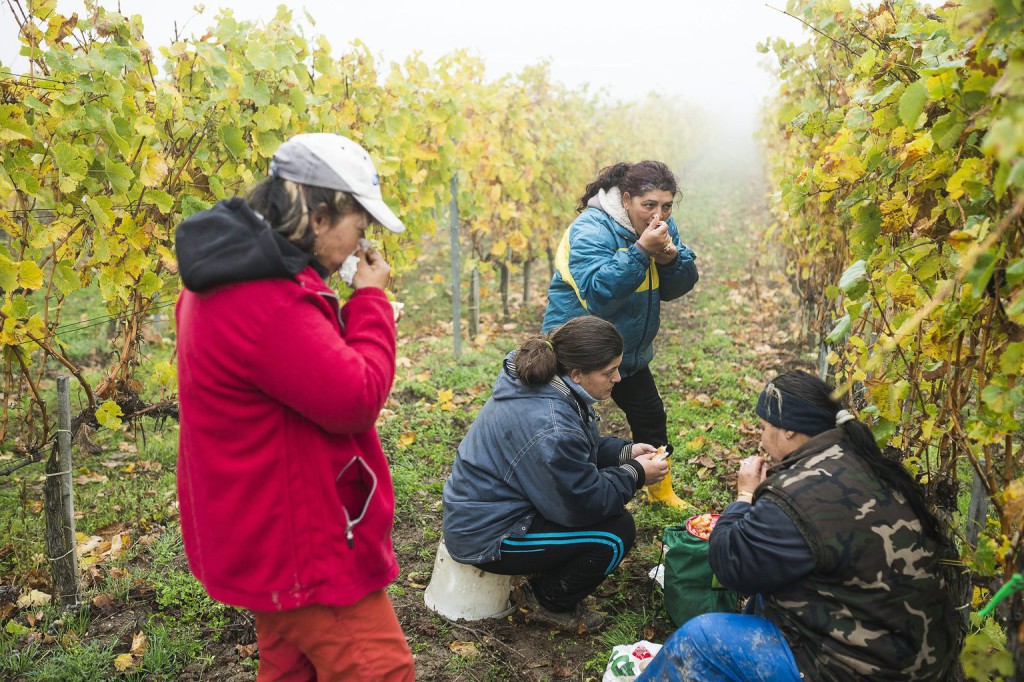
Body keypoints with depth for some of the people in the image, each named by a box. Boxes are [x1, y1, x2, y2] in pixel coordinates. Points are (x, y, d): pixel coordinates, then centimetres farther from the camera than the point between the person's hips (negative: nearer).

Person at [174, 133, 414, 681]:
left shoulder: (240, 277, 7)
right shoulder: (265, 301, -29)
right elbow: (358, 398, -24)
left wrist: (355, 305, 5)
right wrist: (370, 299, -14)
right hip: (304, 545, -11)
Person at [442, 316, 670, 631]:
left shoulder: (546, 387, -3)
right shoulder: (550, 428, -33)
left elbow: (582, 448, 15)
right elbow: (582, 504, -23)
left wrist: (624, 452, 1)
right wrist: (634, 475, -10)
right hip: (486, 537, -10)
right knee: (617, 532, -13)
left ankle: (549, 585, 18)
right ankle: (549, 602, 8)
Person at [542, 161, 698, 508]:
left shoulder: (660, 224, -1)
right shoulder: (590, 230, -24)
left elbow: (676, 288, 0)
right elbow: (598, 295, -35)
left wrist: (672, 257, -21)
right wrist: (640, 250, -38)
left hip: (630, 348, 8)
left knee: (650, 414, 16)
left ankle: (662, 491, 37)